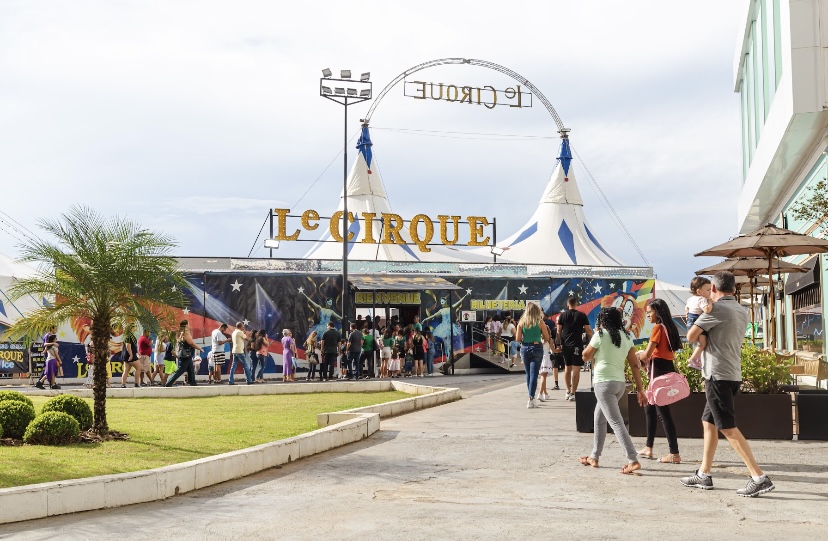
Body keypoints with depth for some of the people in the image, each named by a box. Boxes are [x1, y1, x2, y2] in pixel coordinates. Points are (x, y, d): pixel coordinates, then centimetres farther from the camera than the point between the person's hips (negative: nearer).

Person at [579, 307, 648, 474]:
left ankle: (633, 460, -18)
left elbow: (586, 356, 4)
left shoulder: (601, 335, -7)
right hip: (620, 383, 7)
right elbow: (635, 364, 7)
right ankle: (594, 457, 28)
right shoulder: (626, 337, 9)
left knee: (616, 422, -9)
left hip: (604, 383, -7)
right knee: (599, 418, 21)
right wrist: (640, 389, 8)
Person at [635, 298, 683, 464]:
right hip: (667, 369, 10)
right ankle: (648, 448, 25)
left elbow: (647, 354, -17)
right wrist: (647, 359, 12)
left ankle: (674, 454, -6)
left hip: (659, 371, -10)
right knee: (650, 408, 18)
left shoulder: (658, 327, -13)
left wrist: (637, 356, 4)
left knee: (663, 412, -7)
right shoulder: (669, 327, 15)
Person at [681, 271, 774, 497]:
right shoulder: (743, 312, 12)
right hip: (732, 375, 9)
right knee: (709, 422, 15)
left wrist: (697, 319, 11)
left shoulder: (716, 309, -13)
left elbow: (691, 336, -9)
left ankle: (759, 478, -11)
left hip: (718, 375, -9)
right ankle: (704, 474, 19)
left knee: (728, 428, -8)